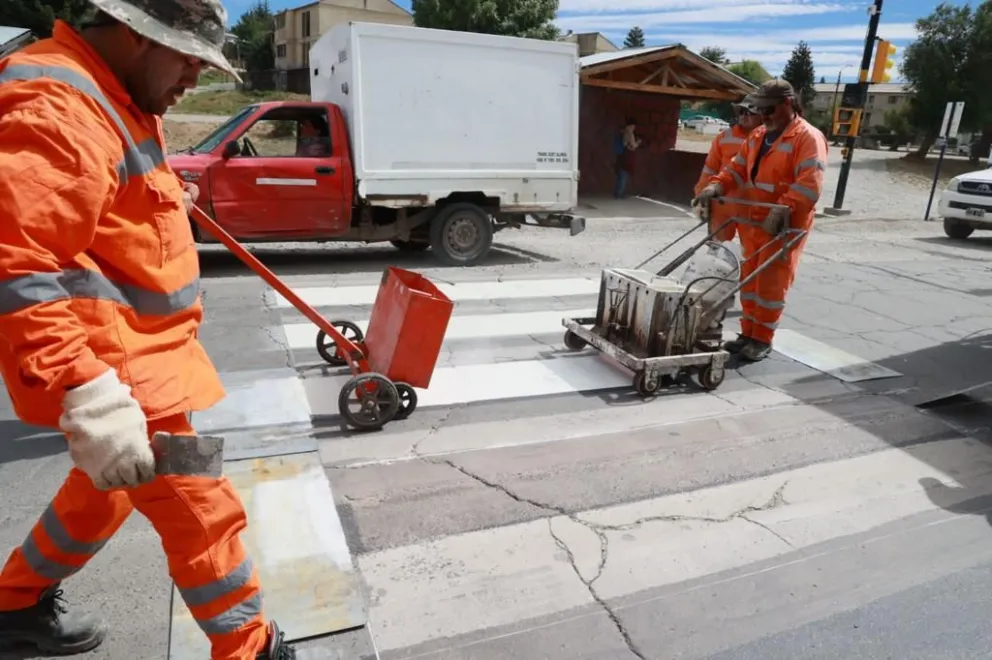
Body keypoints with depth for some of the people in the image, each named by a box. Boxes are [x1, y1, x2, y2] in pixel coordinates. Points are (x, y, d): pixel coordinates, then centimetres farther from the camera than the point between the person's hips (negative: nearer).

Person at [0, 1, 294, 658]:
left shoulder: (115, 95, 13)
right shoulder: (56, 110, -22)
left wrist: (167, 195, 30)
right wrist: (86, 392, -37)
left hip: (141, 348, 11)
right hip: (113, 368, -11)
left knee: (107, 489, 27)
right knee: (204, 513, -3)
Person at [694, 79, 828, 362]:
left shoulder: (809, 138, -11)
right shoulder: (757, 136, 14)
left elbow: (809, 185, -22)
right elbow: (738, 169, 14)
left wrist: (781, 212, -32)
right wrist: (716, 186, -6)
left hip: (784, 227, -7)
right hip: (752, 222, 7)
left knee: (770, 283, -2)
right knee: (749, 279, 12)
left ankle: (762, 340, 9)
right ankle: (748, 333, 23)